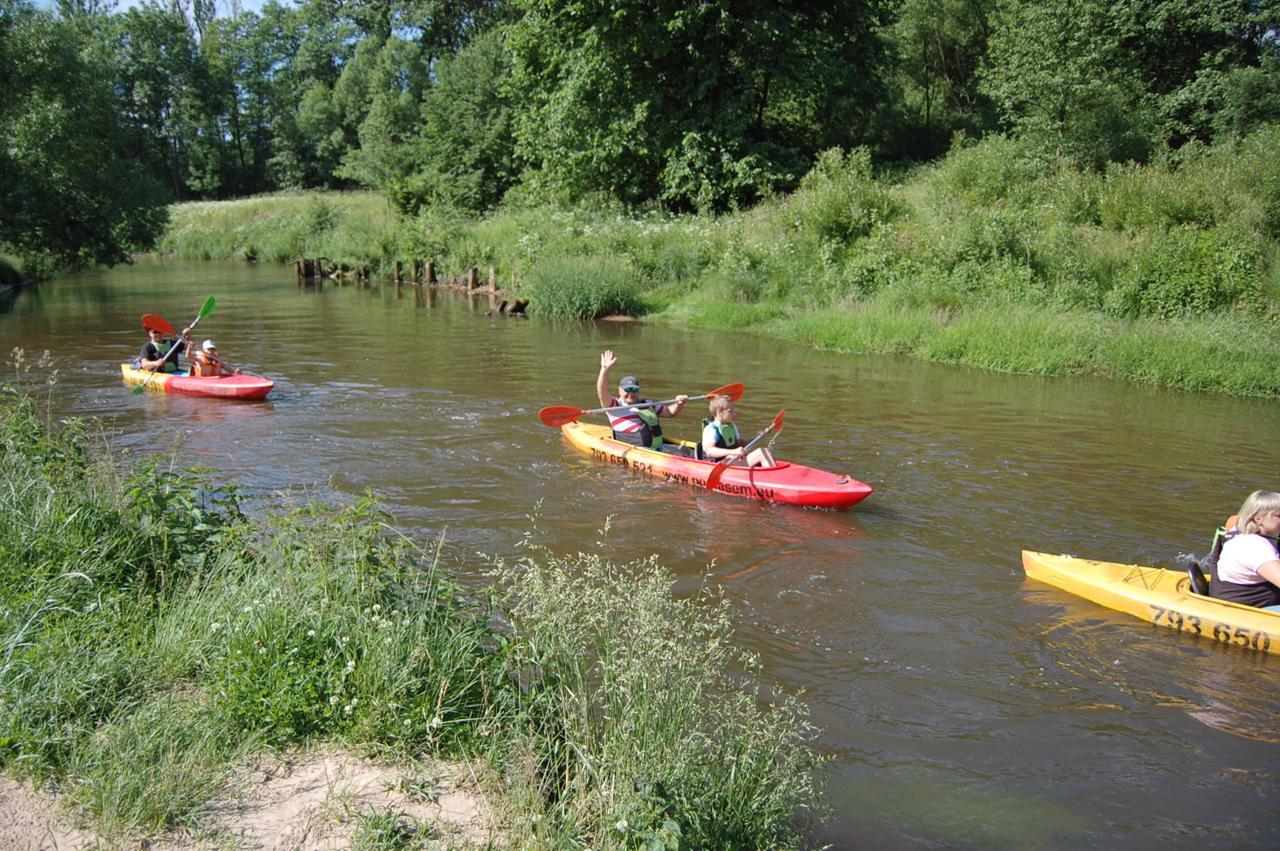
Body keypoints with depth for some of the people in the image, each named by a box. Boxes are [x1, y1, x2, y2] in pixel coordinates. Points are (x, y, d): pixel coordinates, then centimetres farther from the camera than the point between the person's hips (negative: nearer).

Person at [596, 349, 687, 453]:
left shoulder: (648, 405, 23)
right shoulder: (615, 405, 5)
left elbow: (670, 411, 32)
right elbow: (602, 392, -13)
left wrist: (678, 404, 9)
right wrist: (605, 370, -26)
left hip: (659, 447, 6)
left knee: (684, 451, -14)